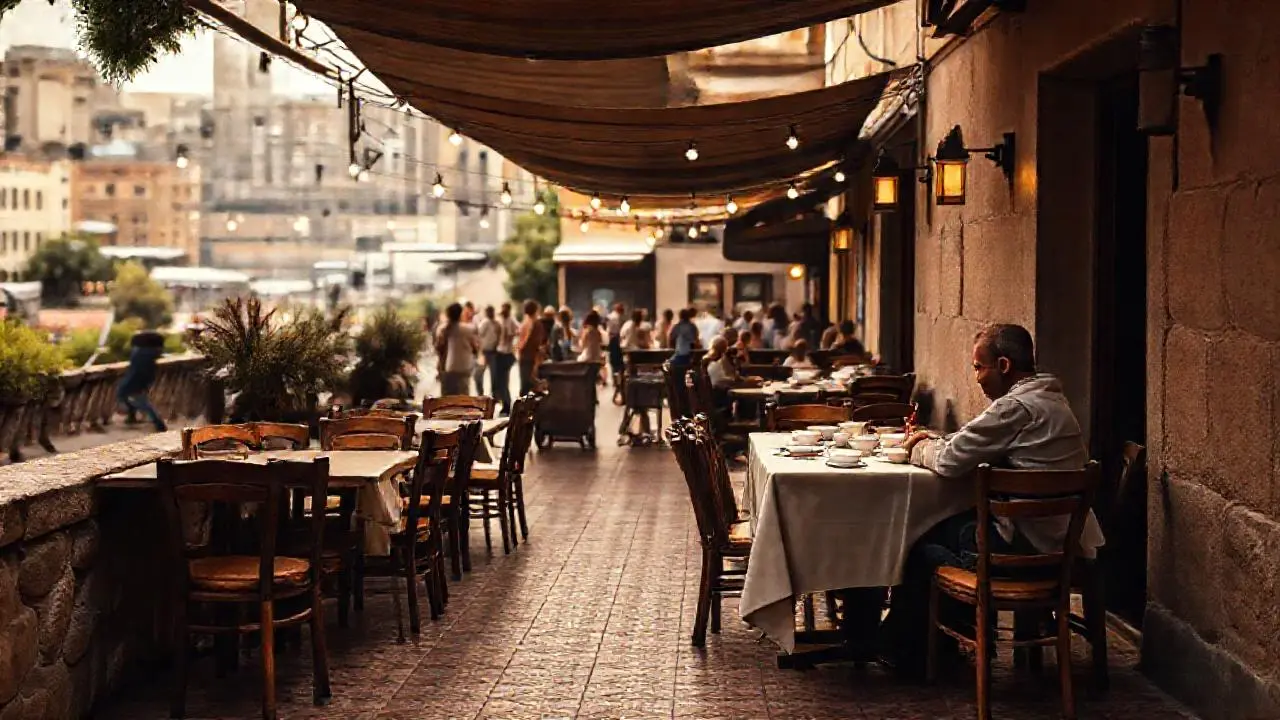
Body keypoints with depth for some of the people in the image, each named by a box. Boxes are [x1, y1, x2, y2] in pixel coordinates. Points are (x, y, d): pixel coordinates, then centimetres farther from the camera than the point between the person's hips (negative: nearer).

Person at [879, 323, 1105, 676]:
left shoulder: (1017, 407, -20)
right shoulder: (1049, 399, 12)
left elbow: (948, 462, -17)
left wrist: (920, 448, 3)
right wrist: (935, 441, 10)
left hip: (1027, 547, -9)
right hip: (1062, 538, 9)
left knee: (917, 543, 8)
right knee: (941, 523, 22)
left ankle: (904, 653, 25)